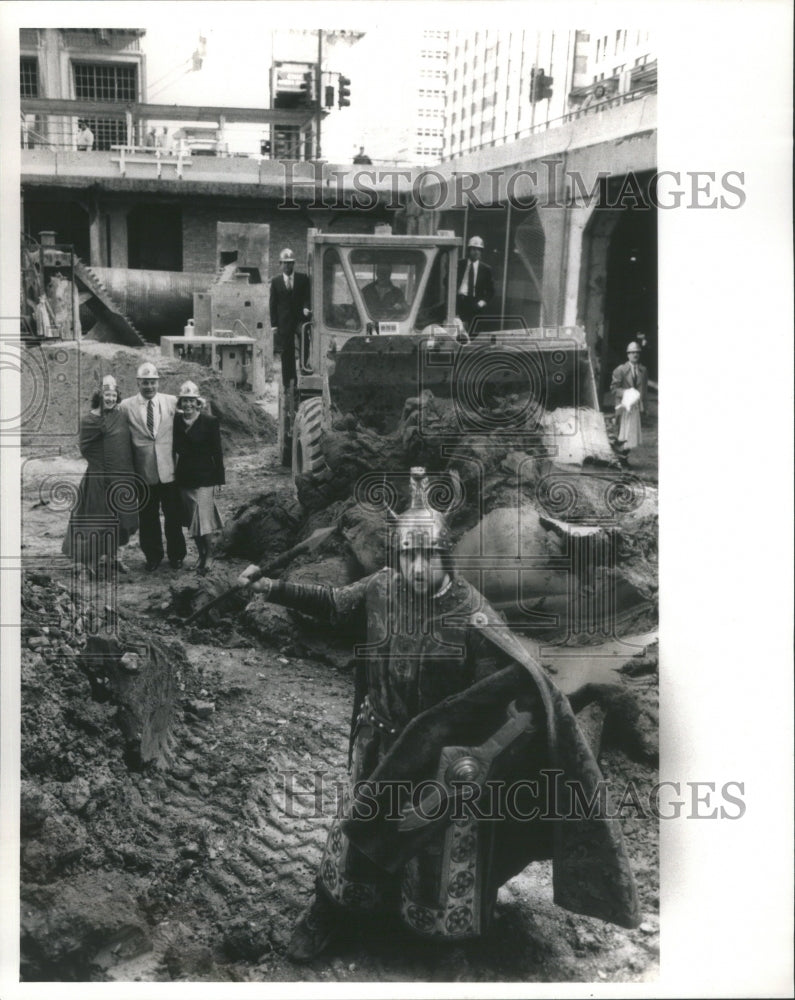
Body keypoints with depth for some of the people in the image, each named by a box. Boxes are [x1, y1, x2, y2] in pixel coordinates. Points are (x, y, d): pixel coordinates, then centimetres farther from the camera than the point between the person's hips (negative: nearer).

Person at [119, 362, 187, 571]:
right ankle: (152, 556, 26)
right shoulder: (127, 406, -2)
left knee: (173, 515, 8)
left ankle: (176, 555, 25)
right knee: (148, 517, 9)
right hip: (144, 472, 0)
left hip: (169, 470, 0)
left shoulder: (172, 402, 1)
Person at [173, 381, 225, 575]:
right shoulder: (176, 421, 3)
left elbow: (217, 451, -5)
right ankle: (201, 554, 22)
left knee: (203, 517, -8)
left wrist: (219, 477, -6)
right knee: (192, 519, 10)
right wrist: (175, 472, 2)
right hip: (184, 477, 4)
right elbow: (175, 449, 8)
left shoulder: (210, 422, -7)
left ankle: (209, 555, 6)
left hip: (204, 476, -4)